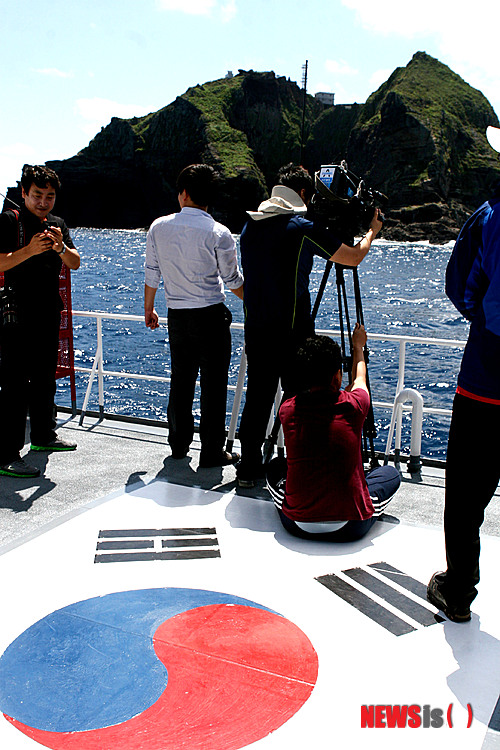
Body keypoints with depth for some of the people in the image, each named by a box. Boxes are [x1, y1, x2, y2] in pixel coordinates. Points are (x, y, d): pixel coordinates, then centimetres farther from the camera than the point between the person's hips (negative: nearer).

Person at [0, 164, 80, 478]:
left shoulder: (58, 225, 13)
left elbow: (75, 263, 5)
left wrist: (61, 248, -15)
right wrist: (30, 250, -27)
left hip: (49, 315, 7)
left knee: (45, 378, 18)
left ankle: (43, 435, 34)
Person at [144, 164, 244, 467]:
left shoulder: (159, 227, 0)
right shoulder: (218, 233, -10)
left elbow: (152, 274, 8)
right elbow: (233, 280, -1)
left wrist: (149, 309, 22)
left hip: (177, 315, 4)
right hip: (211, 316, -4)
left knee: (181, 380, 15)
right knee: (214, 383, 3)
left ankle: (179, 444, 27)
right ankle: (212, 451, 8)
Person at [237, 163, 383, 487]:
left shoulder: (250, 225, 9)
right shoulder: (303, 227, -9)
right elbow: (354, 257, -1)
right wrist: (373, 231, 17)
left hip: (255, 331, 6)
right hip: (292, 332, -6)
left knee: (257, 396, 13)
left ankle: (249, 467, 21)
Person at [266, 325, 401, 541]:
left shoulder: (287, 410, -7)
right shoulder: (353, 406, -12)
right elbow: (359, 379, 15)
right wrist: (358, 345, 35)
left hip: (296, 525, 3)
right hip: (350, 528, -2)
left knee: (275, 467, 30)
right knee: (391, 473, 23)